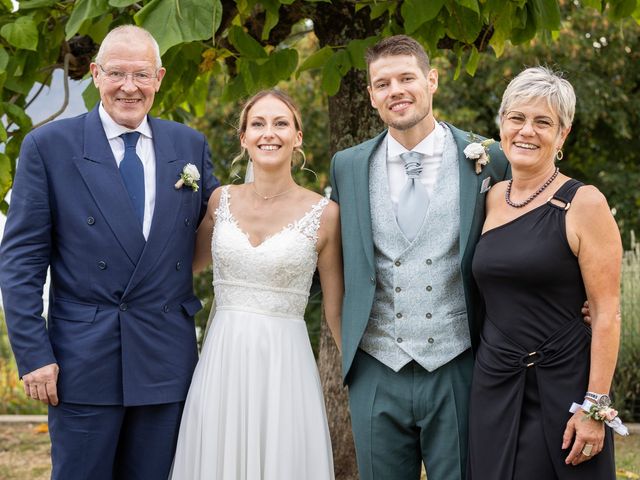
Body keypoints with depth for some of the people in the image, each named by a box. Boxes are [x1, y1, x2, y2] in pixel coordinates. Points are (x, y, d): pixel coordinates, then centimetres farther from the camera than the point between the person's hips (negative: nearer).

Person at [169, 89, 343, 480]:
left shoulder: (324, 213, -3)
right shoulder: (221, 201, 5)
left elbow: (336, 311, 4)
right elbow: (187, 264, 23)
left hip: (285, 368, -3)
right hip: (222, 363, 3)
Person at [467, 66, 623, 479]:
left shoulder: (583, 203, -8)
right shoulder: (494, 199, 9)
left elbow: (607, 313, -11)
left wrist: (595, 408, -16)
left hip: (561, 386, -5)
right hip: (493, 387, 5)